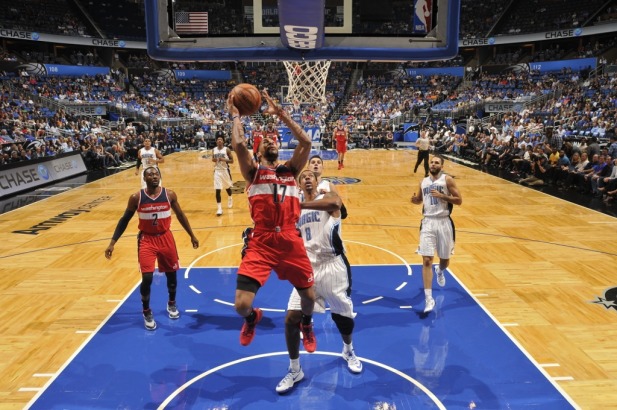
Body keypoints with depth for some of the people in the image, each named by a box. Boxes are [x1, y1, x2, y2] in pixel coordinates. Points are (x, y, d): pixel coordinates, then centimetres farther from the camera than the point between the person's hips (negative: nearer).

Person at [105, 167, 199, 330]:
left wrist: (192, 235, 9)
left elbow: (180, 215, 6)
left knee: (171, 273, 13)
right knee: (147, 278, -9)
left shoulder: (170, 194, -6)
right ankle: (147, 312, 14)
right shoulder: (136, 198, -10)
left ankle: (172, 303, 40)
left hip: (165, 238, 2)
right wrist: (112, 243, -5)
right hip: (146, 240, -2)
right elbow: (124, 220, 0)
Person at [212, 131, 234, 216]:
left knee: (227, 187, 19)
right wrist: (214, 160, -8)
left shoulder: (227, 149, -8)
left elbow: (232, 161, -8)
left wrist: (224, 159, -23)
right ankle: (219, 208, -4)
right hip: (217, 171, 1)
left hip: (225, 170, -1)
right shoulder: (214, 150, 2)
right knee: (217, 190, -8)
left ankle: (230, 199, 51)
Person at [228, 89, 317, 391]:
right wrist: (235, 116, 0)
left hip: (290, 242, 2)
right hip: (260, 244, -2)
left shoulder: (291, 169, 12)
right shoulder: (253, 171, 6)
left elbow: (306, 143, -3)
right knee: (241, 305, -9)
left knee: (309, 296, 13)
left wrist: (280, 114, -1)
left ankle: (306, 323, 50)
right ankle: (252, 319, 31)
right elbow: (238, 145, -13)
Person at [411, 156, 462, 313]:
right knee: (427, 260, -8)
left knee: (445, 259, 13)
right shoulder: (423, 182, 9)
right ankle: (429, 298, -6)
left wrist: (442, 195, -20)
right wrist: (414, 199, -1)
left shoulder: (447, 180, -3)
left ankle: (440, 271, 52)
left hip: (444, 222, -2)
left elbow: (459, 200, -6)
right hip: (428, 222, 2)